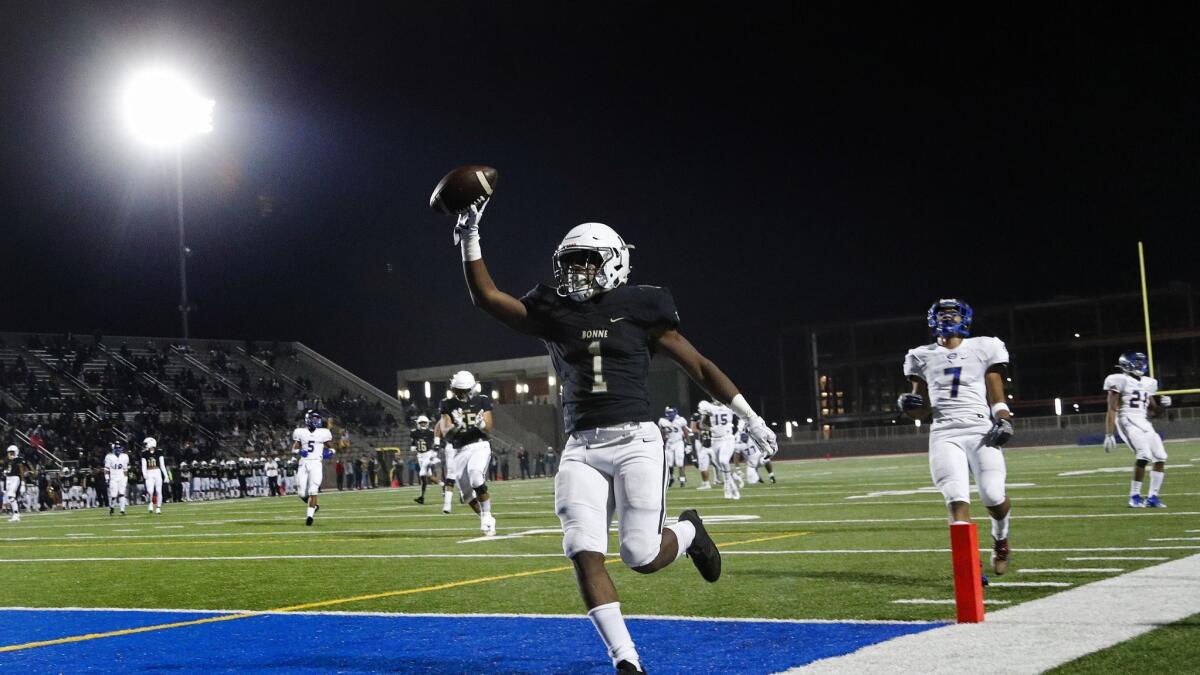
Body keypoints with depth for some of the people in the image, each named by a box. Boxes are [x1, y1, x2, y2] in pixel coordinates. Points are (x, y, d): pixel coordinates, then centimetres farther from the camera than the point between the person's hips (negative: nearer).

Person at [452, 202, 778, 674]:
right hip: (581, 448, 3)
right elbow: (486, 297, 9)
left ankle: (688, 532, 28)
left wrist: (751, 418, 6)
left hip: (635, 440, -3)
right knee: (584, 554, -12)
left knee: (642, 557, -9)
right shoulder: (555, 315, 10)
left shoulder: (639, 310, 2)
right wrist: (469, 238, -2)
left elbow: (699, 367, 6)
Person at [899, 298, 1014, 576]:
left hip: (981, 430, -1)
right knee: (957, 499, -14)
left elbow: (996, 396, 9)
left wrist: (1004, 420, -10)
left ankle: (1000, 537, 22)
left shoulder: (984, 349, 12)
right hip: (944, 434, 1)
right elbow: (924, 410, 19)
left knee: (993, 496, -11)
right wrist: (909, 405, -3)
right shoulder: (922, 357, 16)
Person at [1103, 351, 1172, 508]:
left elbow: (1154, 411, 24)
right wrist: (1109, 435, -13)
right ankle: (1135, 496, -14)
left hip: (1144, 424, 8)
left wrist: (1162, 404, 1)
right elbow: (1112, 410, -7)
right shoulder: (1120, 381, -4)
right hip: (1128, 421, -8)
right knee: (1144, 455, -22)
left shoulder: (1147, 383, 18)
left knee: (1160, 458, 3)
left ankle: (1152, 497, 11)